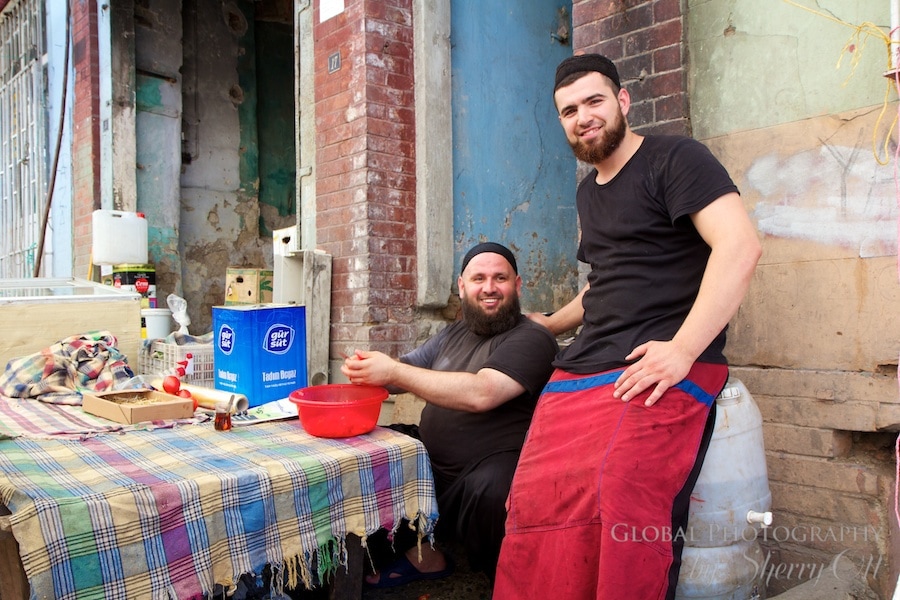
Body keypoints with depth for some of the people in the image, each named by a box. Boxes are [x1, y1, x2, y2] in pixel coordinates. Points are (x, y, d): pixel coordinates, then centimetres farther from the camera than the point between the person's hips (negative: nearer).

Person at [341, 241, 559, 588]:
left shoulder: (530, 339, -11)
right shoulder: (454, 334, 15)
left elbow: (480, 393, -25)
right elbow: (407, 373, 13)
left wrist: (394, 372, -22)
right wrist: (366, 369, -11)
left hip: (491, 472, -7)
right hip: (433, 466, 8)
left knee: (488, 490, -36)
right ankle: (423, 555, 14)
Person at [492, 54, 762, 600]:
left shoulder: (675, 159, -2)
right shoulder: (589, 192, 23)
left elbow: (740, 247, -15)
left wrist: (682, 349, -21)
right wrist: (551, 324, 40)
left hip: (660, 370, -7)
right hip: (580, 369, 7)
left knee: (622, 506, -24)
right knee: (538, 504, -5)